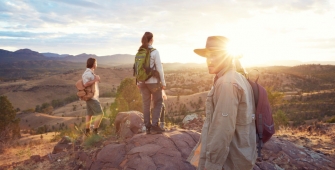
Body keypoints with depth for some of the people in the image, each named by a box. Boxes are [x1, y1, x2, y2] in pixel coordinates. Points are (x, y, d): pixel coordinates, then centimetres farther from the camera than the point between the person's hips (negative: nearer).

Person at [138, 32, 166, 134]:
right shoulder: (154, 52, -11)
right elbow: (159, 68, -11)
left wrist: (138, 82, 14)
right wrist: (163, 82, -4)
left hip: (142, 81, 5)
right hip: (153, 81, -5)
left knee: (146, 104, 11)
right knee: (158, 103, 9)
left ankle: (148, 127, 14)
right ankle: (154, 125, 1)